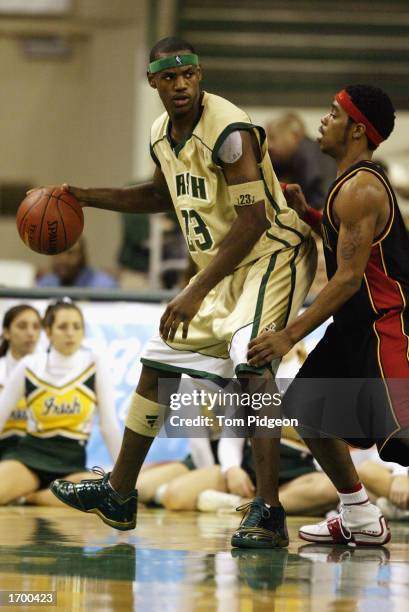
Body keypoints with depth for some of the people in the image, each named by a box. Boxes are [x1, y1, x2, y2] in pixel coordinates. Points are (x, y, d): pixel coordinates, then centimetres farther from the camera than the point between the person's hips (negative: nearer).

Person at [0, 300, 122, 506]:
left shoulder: (95, 366, -2)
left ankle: (30, 496, -15)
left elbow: (109, 425, 2)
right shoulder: (28, 366, -1)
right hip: (30, 454, -2)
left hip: (72, 462, 2)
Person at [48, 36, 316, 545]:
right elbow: (163, 196, 25)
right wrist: (85, 197, 17)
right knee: (157, 363, 13)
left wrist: (196, 294, -28)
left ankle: (269, 513, -28)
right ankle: (118, 494, 26)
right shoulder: (162, 134, 3)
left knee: (251, 366, -28)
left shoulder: (229, 131, -24)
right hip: (220, 264, 9)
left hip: (271, 255, -9)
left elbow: (252, 221, -27)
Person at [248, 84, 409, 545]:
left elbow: (349, 279, -23)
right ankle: (361, 521, 25)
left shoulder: (360, 190, -19)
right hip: (357, 328, 11)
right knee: (310, 412, 18)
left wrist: (290, 335, -24)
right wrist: (306, 213, 11)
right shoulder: (355, 183, 13)